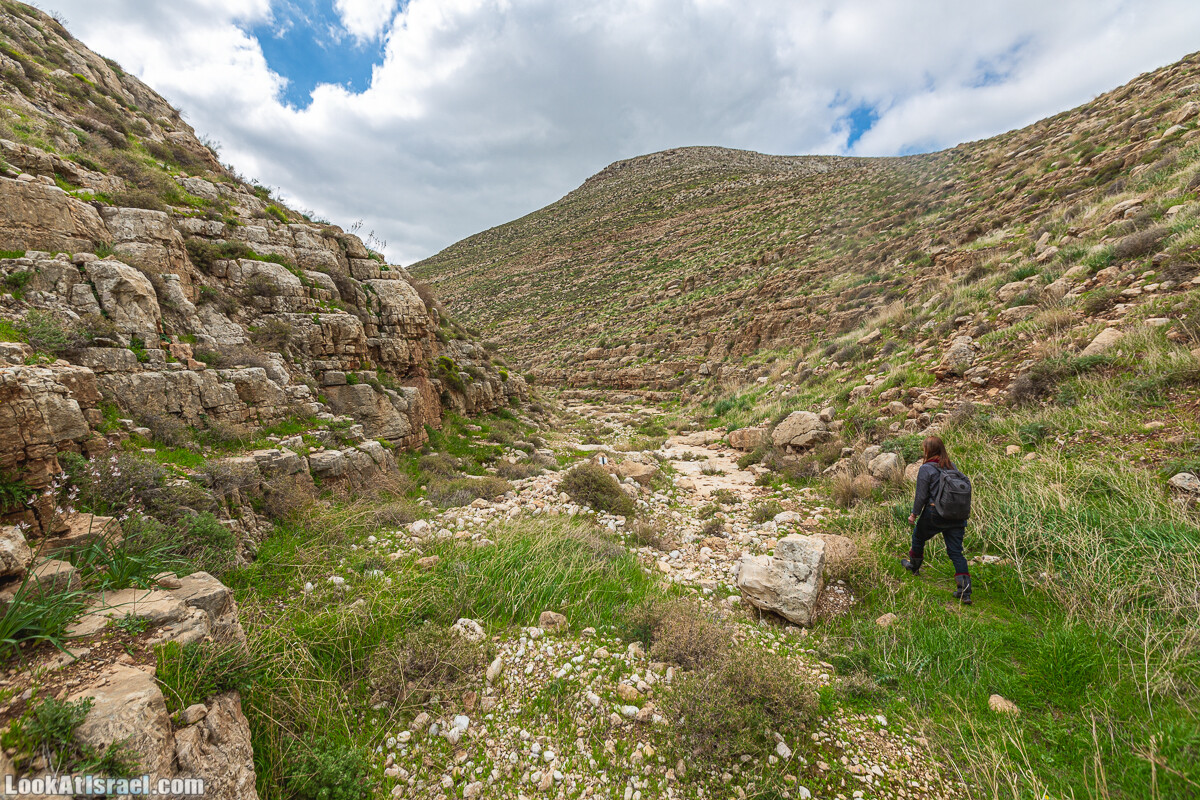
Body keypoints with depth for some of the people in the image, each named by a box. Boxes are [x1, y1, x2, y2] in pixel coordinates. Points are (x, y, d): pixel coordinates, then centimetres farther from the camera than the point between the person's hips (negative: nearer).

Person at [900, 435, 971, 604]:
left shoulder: (926, 469, -12)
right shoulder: (952, 466, 6)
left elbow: (921, 496, -11)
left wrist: (914, 514, 2)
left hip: (934, 514, -5)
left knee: (918, 536, 22)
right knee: (956, 551, 5)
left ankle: (914, 565, 42)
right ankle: (964, 590, -1)